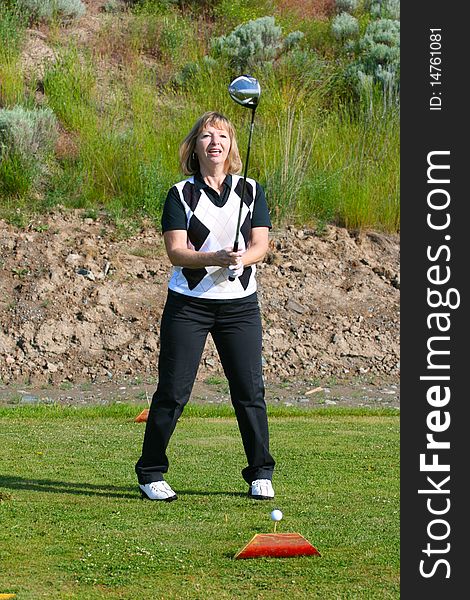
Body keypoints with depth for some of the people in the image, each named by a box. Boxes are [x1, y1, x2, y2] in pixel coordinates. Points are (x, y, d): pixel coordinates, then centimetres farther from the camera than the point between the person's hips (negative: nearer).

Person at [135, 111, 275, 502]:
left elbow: (260, 244, -1)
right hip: (188, 303, -2)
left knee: (250, 390, 0)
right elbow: (176, 250, -9)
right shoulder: (181, 194, 1)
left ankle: (260, 473, 12)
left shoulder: (251, 191, 8)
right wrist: (215, 258, -25)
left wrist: (241, 259, -23)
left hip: (240, 304, 2)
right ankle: (151, 473, 8)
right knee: (173, 391, -2)